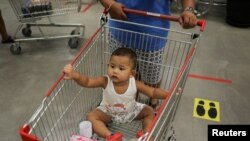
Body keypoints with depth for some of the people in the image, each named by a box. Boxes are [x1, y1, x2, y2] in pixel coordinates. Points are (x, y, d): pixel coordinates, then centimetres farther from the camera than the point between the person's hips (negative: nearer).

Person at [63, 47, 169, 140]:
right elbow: (87, 81, -44)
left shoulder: (135, 84, -29)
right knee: (91, 116, -22)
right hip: (108, 112, 0)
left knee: (150, 111, -11)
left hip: (131, 111, 1)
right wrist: (74, 75, -65)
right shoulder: (105, 81, -32)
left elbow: (153, 92, -22)